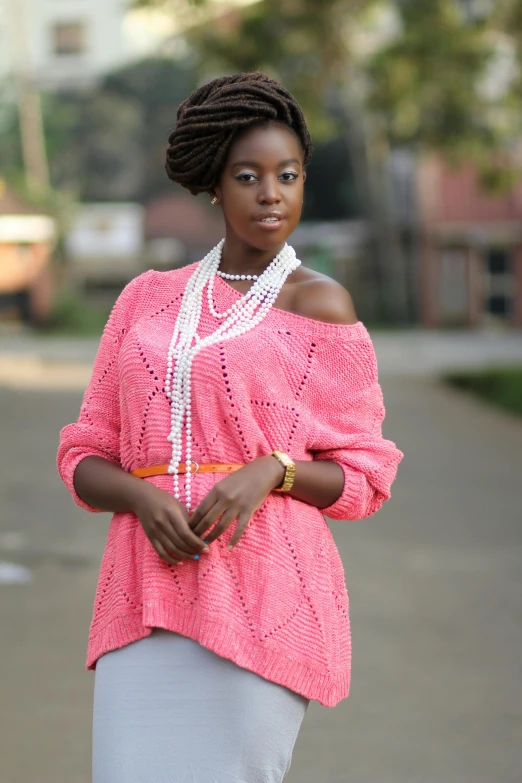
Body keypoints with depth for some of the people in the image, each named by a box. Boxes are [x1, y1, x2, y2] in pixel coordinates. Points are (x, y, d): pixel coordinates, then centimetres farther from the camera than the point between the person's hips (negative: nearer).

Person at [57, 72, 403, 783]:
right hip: (150, 601, 3)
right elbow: (86, 461, 13)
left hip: (264, 597, -3)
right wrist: (145, 498, -9)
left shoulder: (320, 305, 4)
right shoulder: (147, 300, 14)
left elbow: (361, 477, 5)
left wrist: (273, 470, -15)